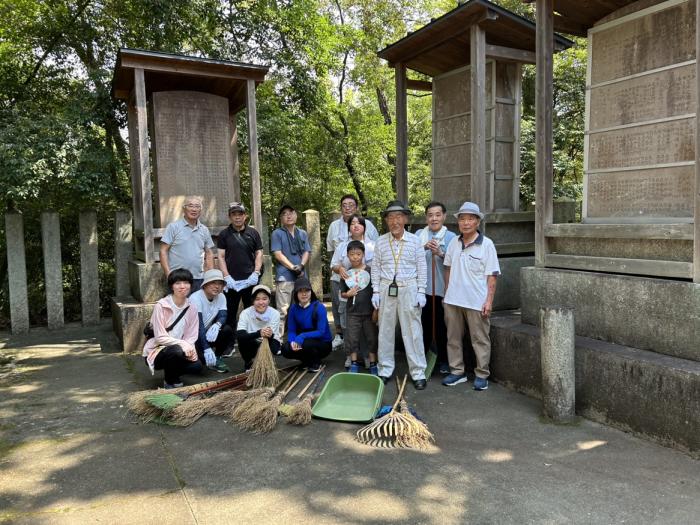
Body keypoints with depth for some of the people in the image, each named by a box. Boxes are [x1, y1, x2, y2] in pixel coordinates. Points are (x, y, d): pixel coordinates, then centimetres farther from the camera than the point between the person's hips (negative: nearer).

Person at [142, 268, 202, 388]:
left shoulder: (191, 308, -2)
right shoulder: (161, 306, -17)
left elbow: (191, 336, -1)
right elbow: (160, 337, -18)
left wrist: (189, 347, -22)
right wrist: (182, 343, -29)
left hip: (180, 349, 4)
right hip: (156, 351, -4)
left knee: (196, 366, -22)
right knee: (177, 351, -35)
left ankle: (170, 373, 11)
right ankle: (169, 382, -5)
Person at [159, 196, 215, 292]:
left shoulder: (204, 230, 13)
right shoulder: (173, 227, 0)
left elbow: (209, 254, 18)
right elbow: (163, 251, -3)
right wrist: (168, 274, -12)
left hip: (199, 279, 4)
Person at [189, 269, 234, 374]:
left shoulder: (221, 297, -2)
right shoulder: (196, 298, -22)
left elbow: (223, 316, -13)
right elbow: (198, 325, -29)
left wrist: (217, 325, -38)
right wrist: (207, 349, -36)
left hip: (206, 333, 6)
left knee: (228, 330, -22)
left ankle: (216, 359, -2)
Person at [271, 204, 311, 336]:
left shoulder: (302, 234, 16)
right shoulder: (277, 234, 2)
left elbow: (306, 252, 10)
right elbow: (278, 254, -6)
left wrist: (301, 265, -10)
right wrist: (293, 267, -14)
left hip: (301, 276, 5)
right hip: (284, 277, -4)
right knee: (283, 310, -7)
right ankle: (278, 336, -3)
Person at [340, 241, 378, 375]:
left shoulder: (370, 271, -5)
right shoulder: (346, 273, 1)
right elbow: (342, 293, 8)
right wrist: (348, 294, -14)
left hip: (369, 311, -2)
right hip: (353, 312, 2)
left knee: (372, 338, 7)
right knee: (352, 338, 8)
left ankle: (373, 364, 20)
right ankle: (354, 364, 22)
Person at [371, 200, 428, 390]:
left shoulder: (414, 241, 0)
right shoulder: (381, 242, 4)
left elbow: (421, 268, 1)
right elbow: (375, 268, 6)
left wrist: (421, 292, -3)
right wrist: (375, 292, 2)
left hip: (409, 289, -2)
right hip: (386, 289, 2)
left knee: (413, 332, 1)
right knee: (385, 331, 9)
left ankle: (418, 372, 10)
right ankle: (385, 370, 21)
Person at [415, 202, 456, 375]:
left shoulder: (451, 237, 0)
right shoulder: (419, 234, 7)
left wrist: (440, 253, -20)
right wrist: (424, 247, -19)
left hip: (442, 289, -2)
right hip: (422, 288, 2)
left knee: (442, 327, 6)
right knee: (423, 325, 11)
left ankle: (443, 360, 21)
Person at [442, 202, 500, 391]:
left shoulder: (486, 244, -7)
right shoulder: (454, 242, 6)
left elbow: (492, 275, -7)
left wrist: (489, 300, -12)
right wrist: (446, 293, 13)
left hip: (476, 302, -5)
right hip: (452, 300, 5)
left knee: (480, 339, 5)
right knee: (453, 337, 12)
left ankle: (482, 375, 17)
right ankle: (457, 371, 25)